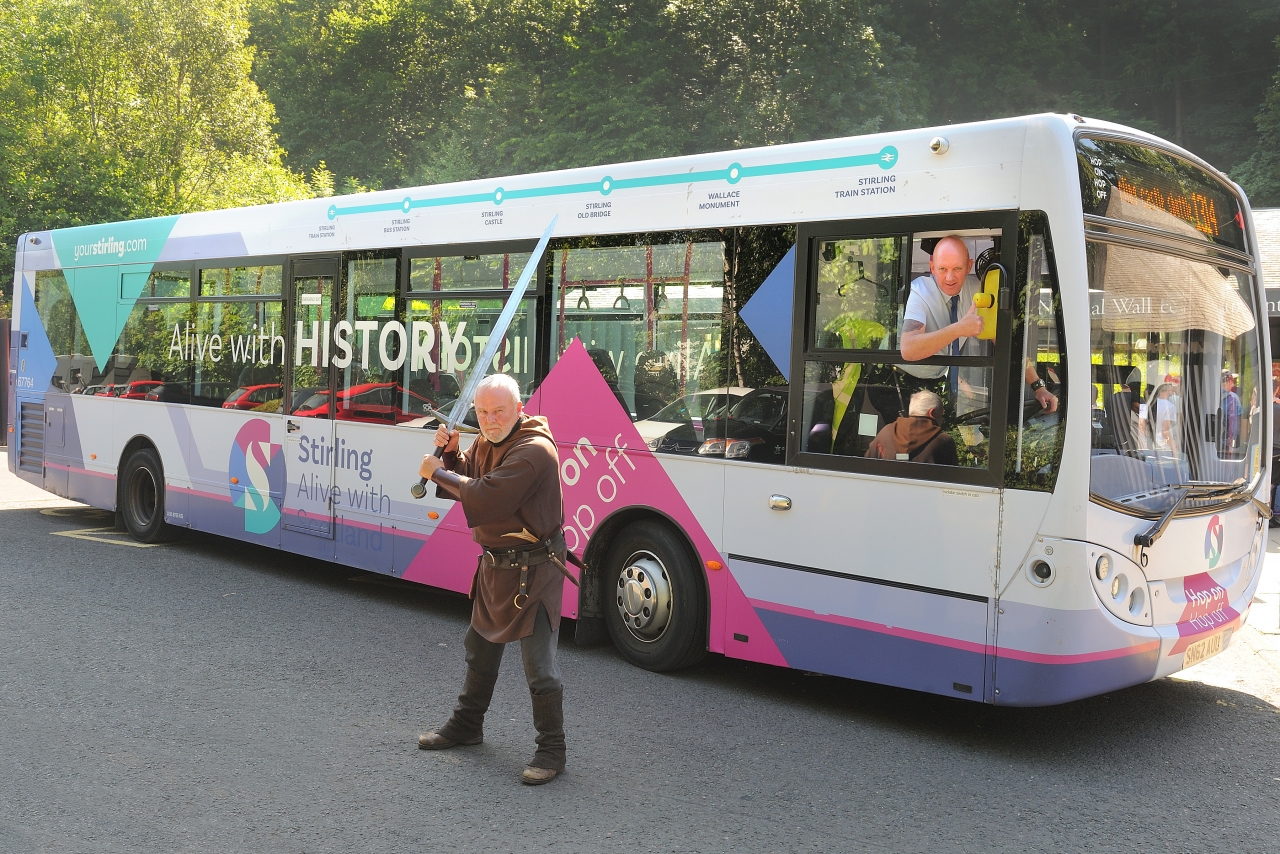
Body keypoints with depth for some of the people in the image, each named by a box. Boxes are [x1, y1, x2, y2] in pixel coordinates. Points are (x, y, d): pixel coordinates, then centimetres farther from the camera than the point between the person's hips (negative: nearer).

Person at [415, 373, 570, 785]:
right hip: (494, 565, 9)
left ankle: (551, 749, 7)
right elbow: (464, 479, 12)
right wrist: (449, 453, -7)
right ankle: (467, 724, 40)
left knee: (539, 665, -6)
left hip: (533, 570, -9)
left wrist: (437, 472, -19)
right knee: (480, 648, 22)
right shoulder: (487, 441, 6)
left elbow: (484, 499, -31)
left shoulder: (533, 450, -25)